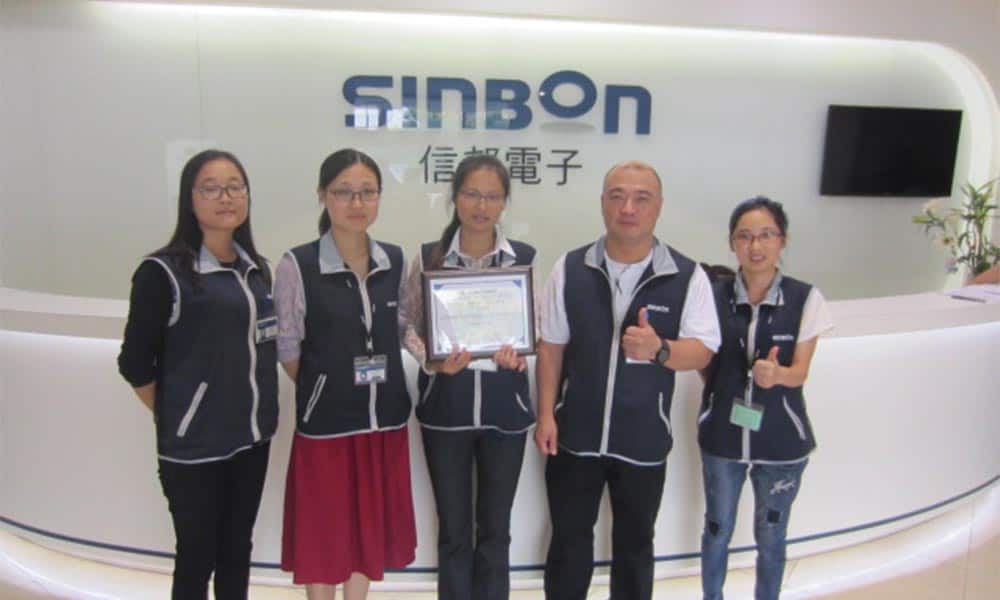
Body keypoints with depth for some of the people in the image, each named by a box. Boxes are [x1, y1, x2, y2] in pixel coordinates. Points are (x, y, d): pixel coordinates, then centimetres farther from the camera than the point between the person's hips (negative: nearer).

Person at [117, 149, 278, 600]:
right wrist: (176, 419, 0)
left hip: (252, 436, 5)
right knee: (197, 559, 10)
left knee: (236, 552, 18)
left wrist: (256, 412, 9)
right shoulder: (163, 271, -12)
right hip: (194, 445, -5)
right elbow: (135, 363, -9)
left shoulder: (255, 269, 6)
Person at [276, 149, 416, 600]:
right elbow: (287, 350, -6)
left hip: (385, 417, 4)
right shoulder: (296, 266, -11)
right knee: (322, 531, 12)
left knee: (370, 525, 17)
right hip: (325, 421, -4)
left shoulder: (396, 262, 2)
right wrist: (327, 389, -5)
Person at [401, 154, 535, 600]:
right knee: (453, 530, 12)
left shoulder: (523, 258, 0)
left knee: (495, 529, 14)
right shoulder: (429, 257, -1)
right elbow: (408, 324, 2)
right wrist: (432, 361, -17)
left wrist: (517, 352, -17)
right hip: (445, 405, 0)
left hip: (504, 407, 1)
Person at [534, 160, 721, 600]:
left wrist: (659, 349, -29)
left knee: (634, 544, 19)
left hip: (644, 440, -1)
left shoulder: (688, 277, -9)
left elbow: (703, 350, -8)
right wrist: (546, 415, -3)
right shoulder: (569, 269, -4)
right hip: (575, 432, 1)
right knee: (568, 539, 17)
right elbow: (551, 346, 1)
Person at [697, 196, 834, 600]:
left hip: (781, 439, -1)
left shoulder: (805, 299, -9)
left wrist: (775, 374, -31)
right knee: (717, 530, 18)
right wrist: (725, 392, -8)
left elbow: (799, 372, -11)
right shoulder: (714, 297, -6)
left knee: (770, 537, 16)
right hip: (722, 434, 1)